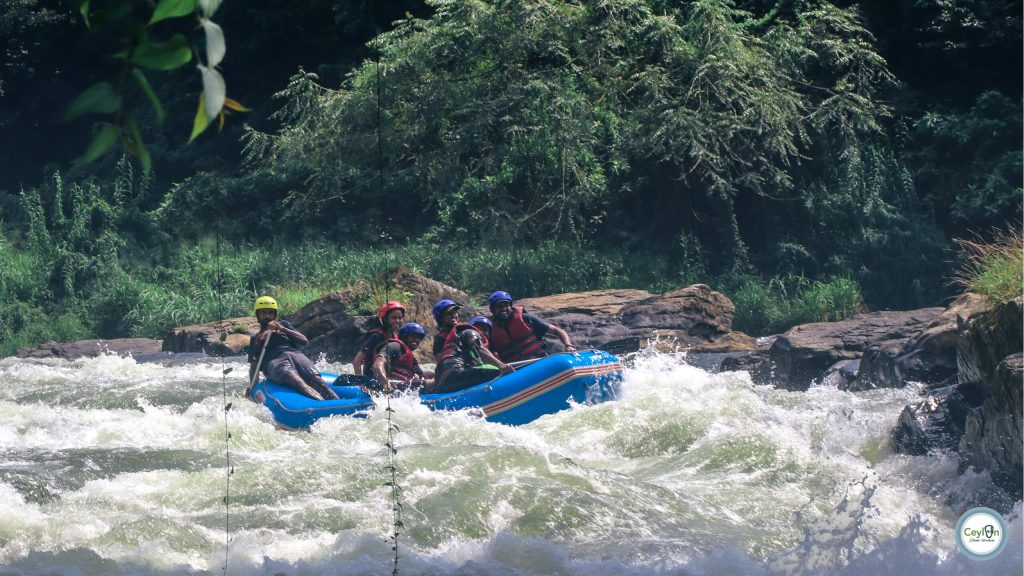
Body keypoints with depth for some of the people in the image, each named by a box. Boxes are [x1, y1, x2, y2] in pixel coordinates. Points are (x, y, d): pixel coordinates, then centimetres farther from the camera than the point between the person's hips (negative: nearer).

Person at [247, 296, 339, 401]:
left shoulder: (283, 324, 33)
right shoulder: (255, 338, 31)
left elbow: (304, 341, 17)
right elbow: (253, 366, 20)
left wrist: (282, 329, 7)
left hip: (295, 354, 3)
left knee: (315, 378, -31)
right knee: (292, 377, -39)